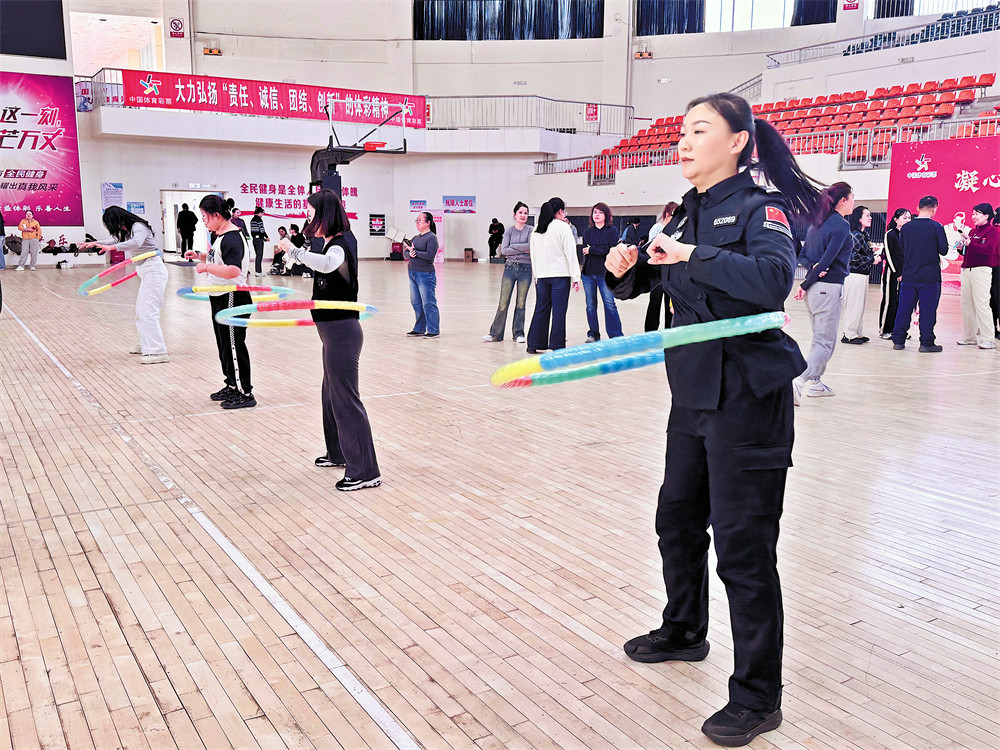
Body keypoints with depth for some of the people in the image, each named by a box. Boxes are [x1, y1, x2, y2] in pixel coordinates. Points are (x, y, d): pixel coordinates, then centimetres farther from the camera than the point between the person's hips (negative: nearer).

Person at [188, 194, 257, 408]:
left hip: (232, 298, -10)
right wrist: (200, 255, 15)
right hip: (220, 297, 10)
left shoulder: (232, 238, -20)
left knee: (233, 345, -5)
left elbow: (233, 270, -32)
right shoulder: (219, 235, 11)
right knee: (224, 344, 17)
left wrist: (207, 267, -30)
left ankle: (245, 393, 3)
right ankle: (232, 385, 28)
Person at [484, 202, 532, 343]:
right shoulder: (509, 231, 6)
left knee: (521, 304, 5)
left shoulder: (530, 230, 3)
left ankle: (518, 333, 15)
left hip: (525, 269, 0)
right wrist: (523, 249, -9)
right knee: (503, 303, -1)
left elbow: (531, 246, -13)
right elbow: (504, 250, -5)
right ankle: (496, 333, 5)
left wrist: (513, 246, -8)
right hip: (510, 268, 1)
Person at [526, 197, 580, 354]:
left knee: (541, 309, 11)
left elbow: (533, 254, 15)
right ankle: (557, 346, 0)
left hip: (542, 275, 5)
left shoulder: (536, 230, 11)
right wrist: (576, 277, -7)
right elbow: (571, 253, -8)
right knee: (559, 311, -1)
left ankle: (534, 344, 14)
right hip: (560, 275, -5)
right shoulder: (563, 227, -6)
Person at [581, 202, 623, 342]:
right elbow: (584, 251, 2)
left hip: (604, 273, -3)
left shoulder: (612, 231, 4)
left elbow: (612, 250, -9)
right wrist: (602, 251, -12)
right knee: (590, 305, 5)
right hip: (588, 273, 4)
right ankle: (593, 334, 14)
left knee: (609, 304, -9)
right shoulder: (587, 232, 14)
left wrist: (592, 250, -10)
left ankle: (616, 336, -8)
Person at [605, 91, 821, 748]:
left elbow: (774, 279, -30)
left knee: (742, 545, -4)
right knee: (678, 519, 20)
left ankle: (759, 697, 11)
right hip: (693, 392, 9)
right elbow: (643, 284, 17)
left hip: (746, 396, -8)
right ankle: (685, 632, 43)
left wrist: (695, 256, -29)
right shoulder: (687, 213, 12)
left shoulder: (759, 207, -11)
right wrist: (625, 269, -4)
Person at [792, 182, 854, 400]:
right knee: (826, 343, -6)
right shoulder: (841, 225, -11)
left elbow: (802, 256, 12)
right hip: (829, 287, -8)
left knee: (820, 338, 19)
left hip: (814, 286, 8)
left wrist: (813, 267, -8)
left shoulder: (817, 223, 13)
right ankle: (799, 381, -21)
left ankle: (814, 382, 23)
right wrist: (806, 285, -11)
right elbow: (827, 259, -16)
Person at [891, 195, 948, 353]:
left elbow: (900, 251, 8)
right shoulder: (936, 227, -9)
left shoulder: (906, 228, 3)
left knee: (904, 308, 8)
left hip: (909, 276, 3)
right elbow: (944, 251, -5)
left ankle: (898, 340, 11)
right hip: (930, 277, -3)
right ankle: (926, 343, 5)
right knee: (928, 310, 2)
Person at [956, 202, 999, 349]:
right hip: (966, 270, 8)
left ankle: (987, 340, -7)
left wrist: (970, 244, -22)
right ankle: (970, 337, 17)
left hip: (981, 270, -8)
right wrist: (962, 247, 4)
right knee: (966, 304, 8)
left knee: (981, 304, -10)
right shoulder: (972, 231, 19)